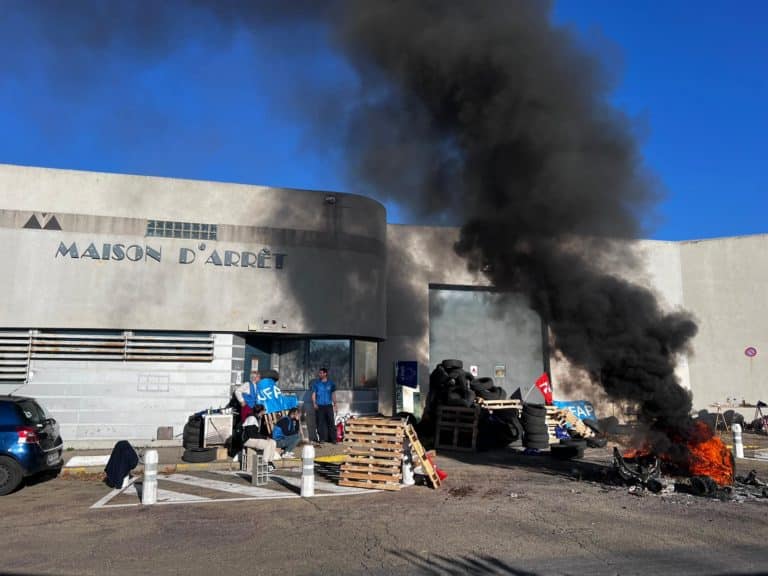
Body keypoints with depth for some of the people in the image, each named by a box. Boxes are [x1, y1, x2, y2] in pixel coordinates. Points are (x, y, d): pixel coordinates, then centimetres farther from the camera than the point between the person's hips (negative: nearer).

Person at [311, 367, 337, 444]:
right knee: (321, 423, 1)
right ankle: (322, 438, 11)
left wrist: (335, 403, 5)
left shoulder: (331, 383, 6)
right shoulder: (316, 383, 4)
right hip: (319, 406, 0)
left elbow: (333, 394, 11)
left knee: (331, 422, -3)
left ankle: (333, 439, 1)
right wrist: (314, 403, -7)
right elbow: (314, 394, 4)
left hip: (329, 405, 0)